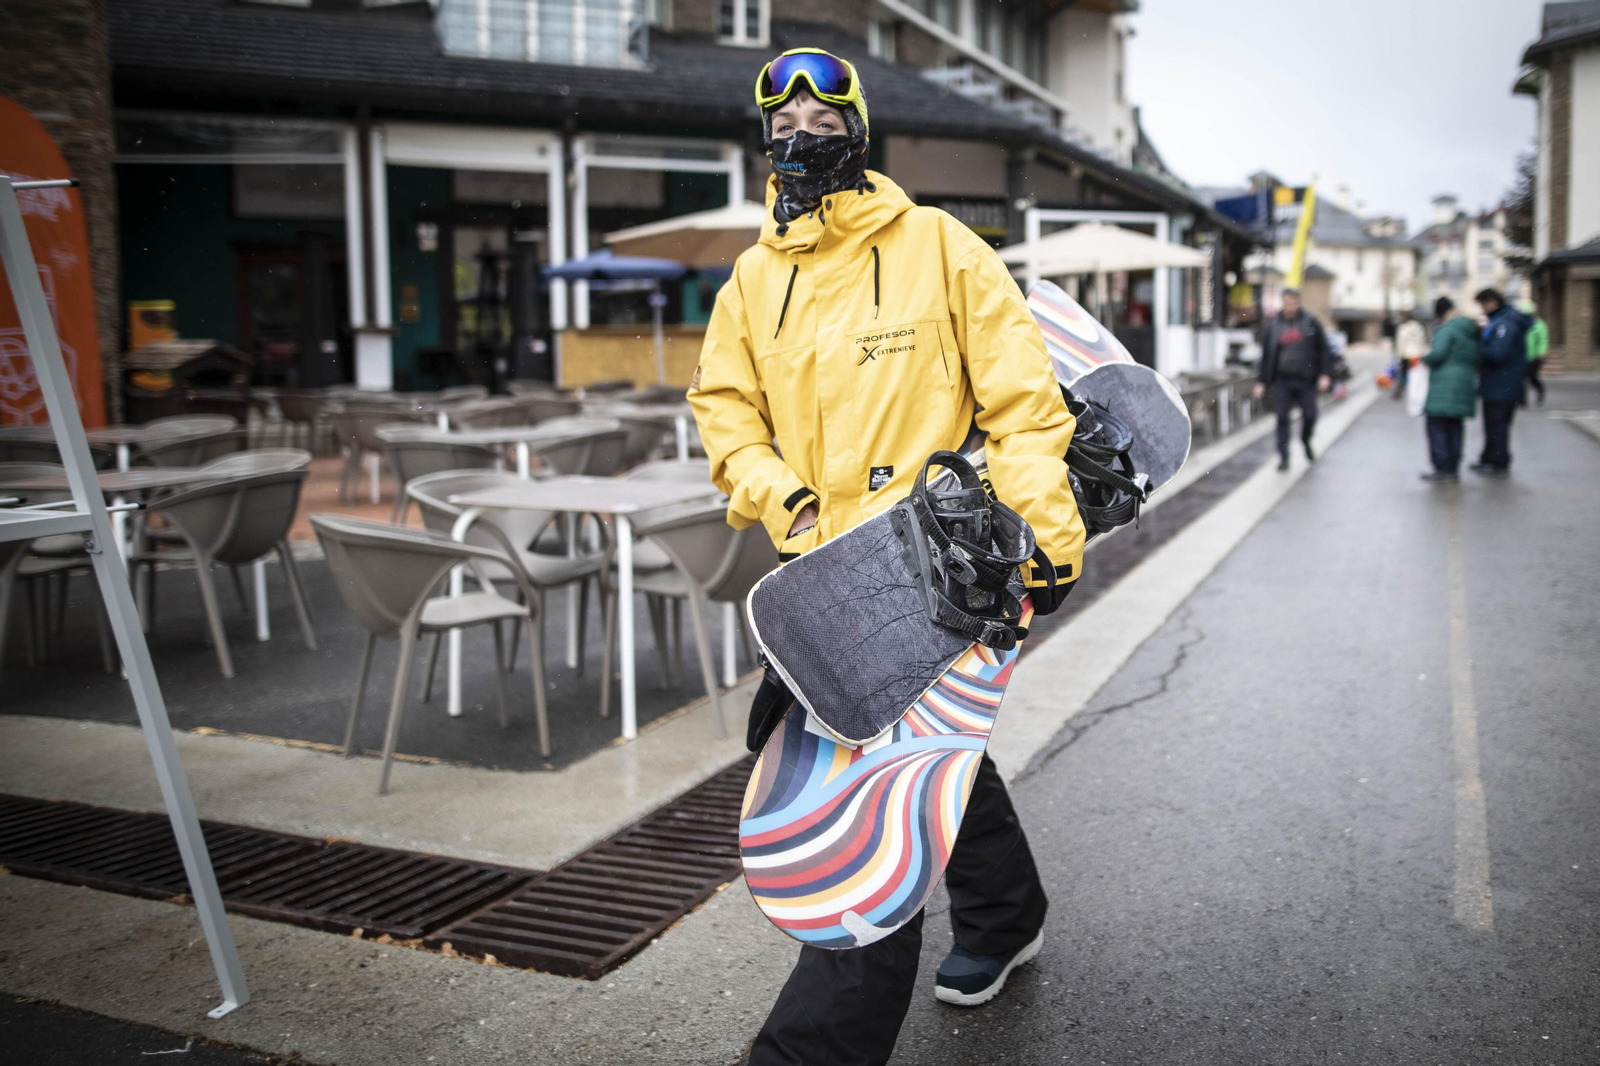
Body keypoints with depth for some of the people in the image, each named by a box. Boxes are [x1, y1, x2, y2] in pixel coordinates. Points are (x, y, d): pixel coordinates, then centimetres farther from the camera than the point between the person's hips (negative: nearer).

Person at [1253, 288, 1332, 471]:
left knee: (1310, 416, 1)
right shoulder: (1274, 324, 5)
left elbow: (1324, 349, 3)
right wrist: (1262, 381, 5)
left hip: (1305, 379, -1)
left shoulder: (1310, 322, 1)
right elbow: (1266, 354, 9)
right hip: (1282, 379, 1)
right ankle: (1283, 457, 2)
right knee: (1282, 418, -4)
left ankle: (1306, 442, 32)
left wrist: (1324, 374, -6)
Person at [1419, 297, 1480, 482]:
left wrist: (1425, 358, -2)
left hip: (1445, 386, -8)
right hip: (1465, 383, 9)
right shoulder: (1471, 330, 15)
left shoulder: (1447, 329, -11)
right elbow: (1476, 358, 17)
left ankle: (1442, 469, -6)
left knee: (1437, 427, -3)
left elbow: (1438, 354, -20)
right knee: (1454, 427, 13)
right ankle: (1454, 470, 16)